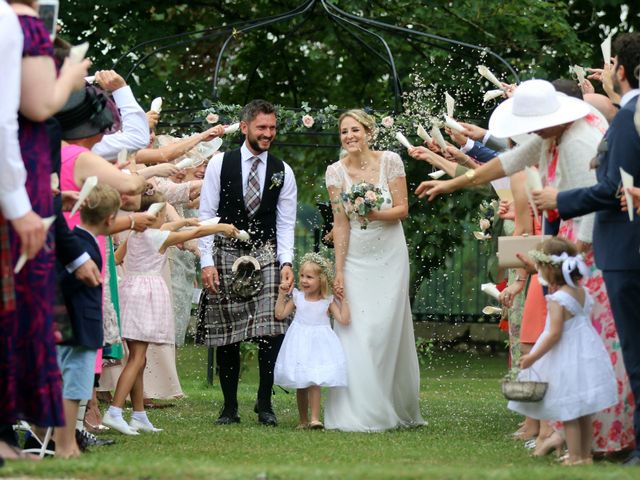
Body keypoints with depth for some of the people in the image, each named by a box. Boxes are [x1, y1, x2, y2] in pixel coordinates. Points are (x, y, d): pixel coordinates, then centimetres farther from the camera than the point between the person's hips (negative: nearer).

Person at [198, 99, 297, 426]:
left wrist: (286, 262, -7)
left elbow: (286, 223, 7)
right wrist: (207, 262, -7)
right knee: (226, 337, 1)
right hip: (225, 256, -1)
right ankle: (230, 406, 9)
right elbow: (206, 215, 1)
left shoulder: (282, 172, 8)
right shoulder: (220, 164, 2)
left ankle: (265, 404, 0)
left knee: (270, 332, -11)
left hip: (266, 256, 1)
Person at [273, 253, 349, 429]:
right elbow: (280, 314, 5)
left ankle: (314, 418, -14)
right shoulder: (297, 297, 4)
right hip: (299, 342, 3)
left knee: (314, 382, -13)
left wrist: (343, 299, -11)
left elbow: (344, 320, -9)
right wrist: (282, 294, -1)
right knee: (300, 384, 7)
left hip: (319, 341, -3)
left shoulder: (328, 301, -2)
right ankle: (303, 420, 15)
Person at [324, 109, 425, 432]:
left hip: (389, 256, 0)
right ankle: (360, 413, -3)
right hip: (355, 258, 0)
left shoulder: (390, 162, -4)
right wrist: (338, 271, -8)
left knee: (387, 329, -1)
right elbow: (340, 224, -4)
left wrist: (376, 214, -22)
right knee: (355, 331, -7)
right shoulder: (336, 172, -3)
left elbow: (402, 209, -3)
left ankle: (399, 409, 12)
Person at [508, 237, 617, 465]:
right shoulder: (582, 293, 6)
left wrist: (533, 357, -17)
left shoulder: (558, 300, -18)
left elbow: (555, 334, -21)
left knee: (568, 412, -2)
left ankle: (575, 457, 0)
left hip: (567, 359, -8)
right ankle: (585, 454, 21)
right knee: (584, 413, 14)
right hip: (586, 352, 8)